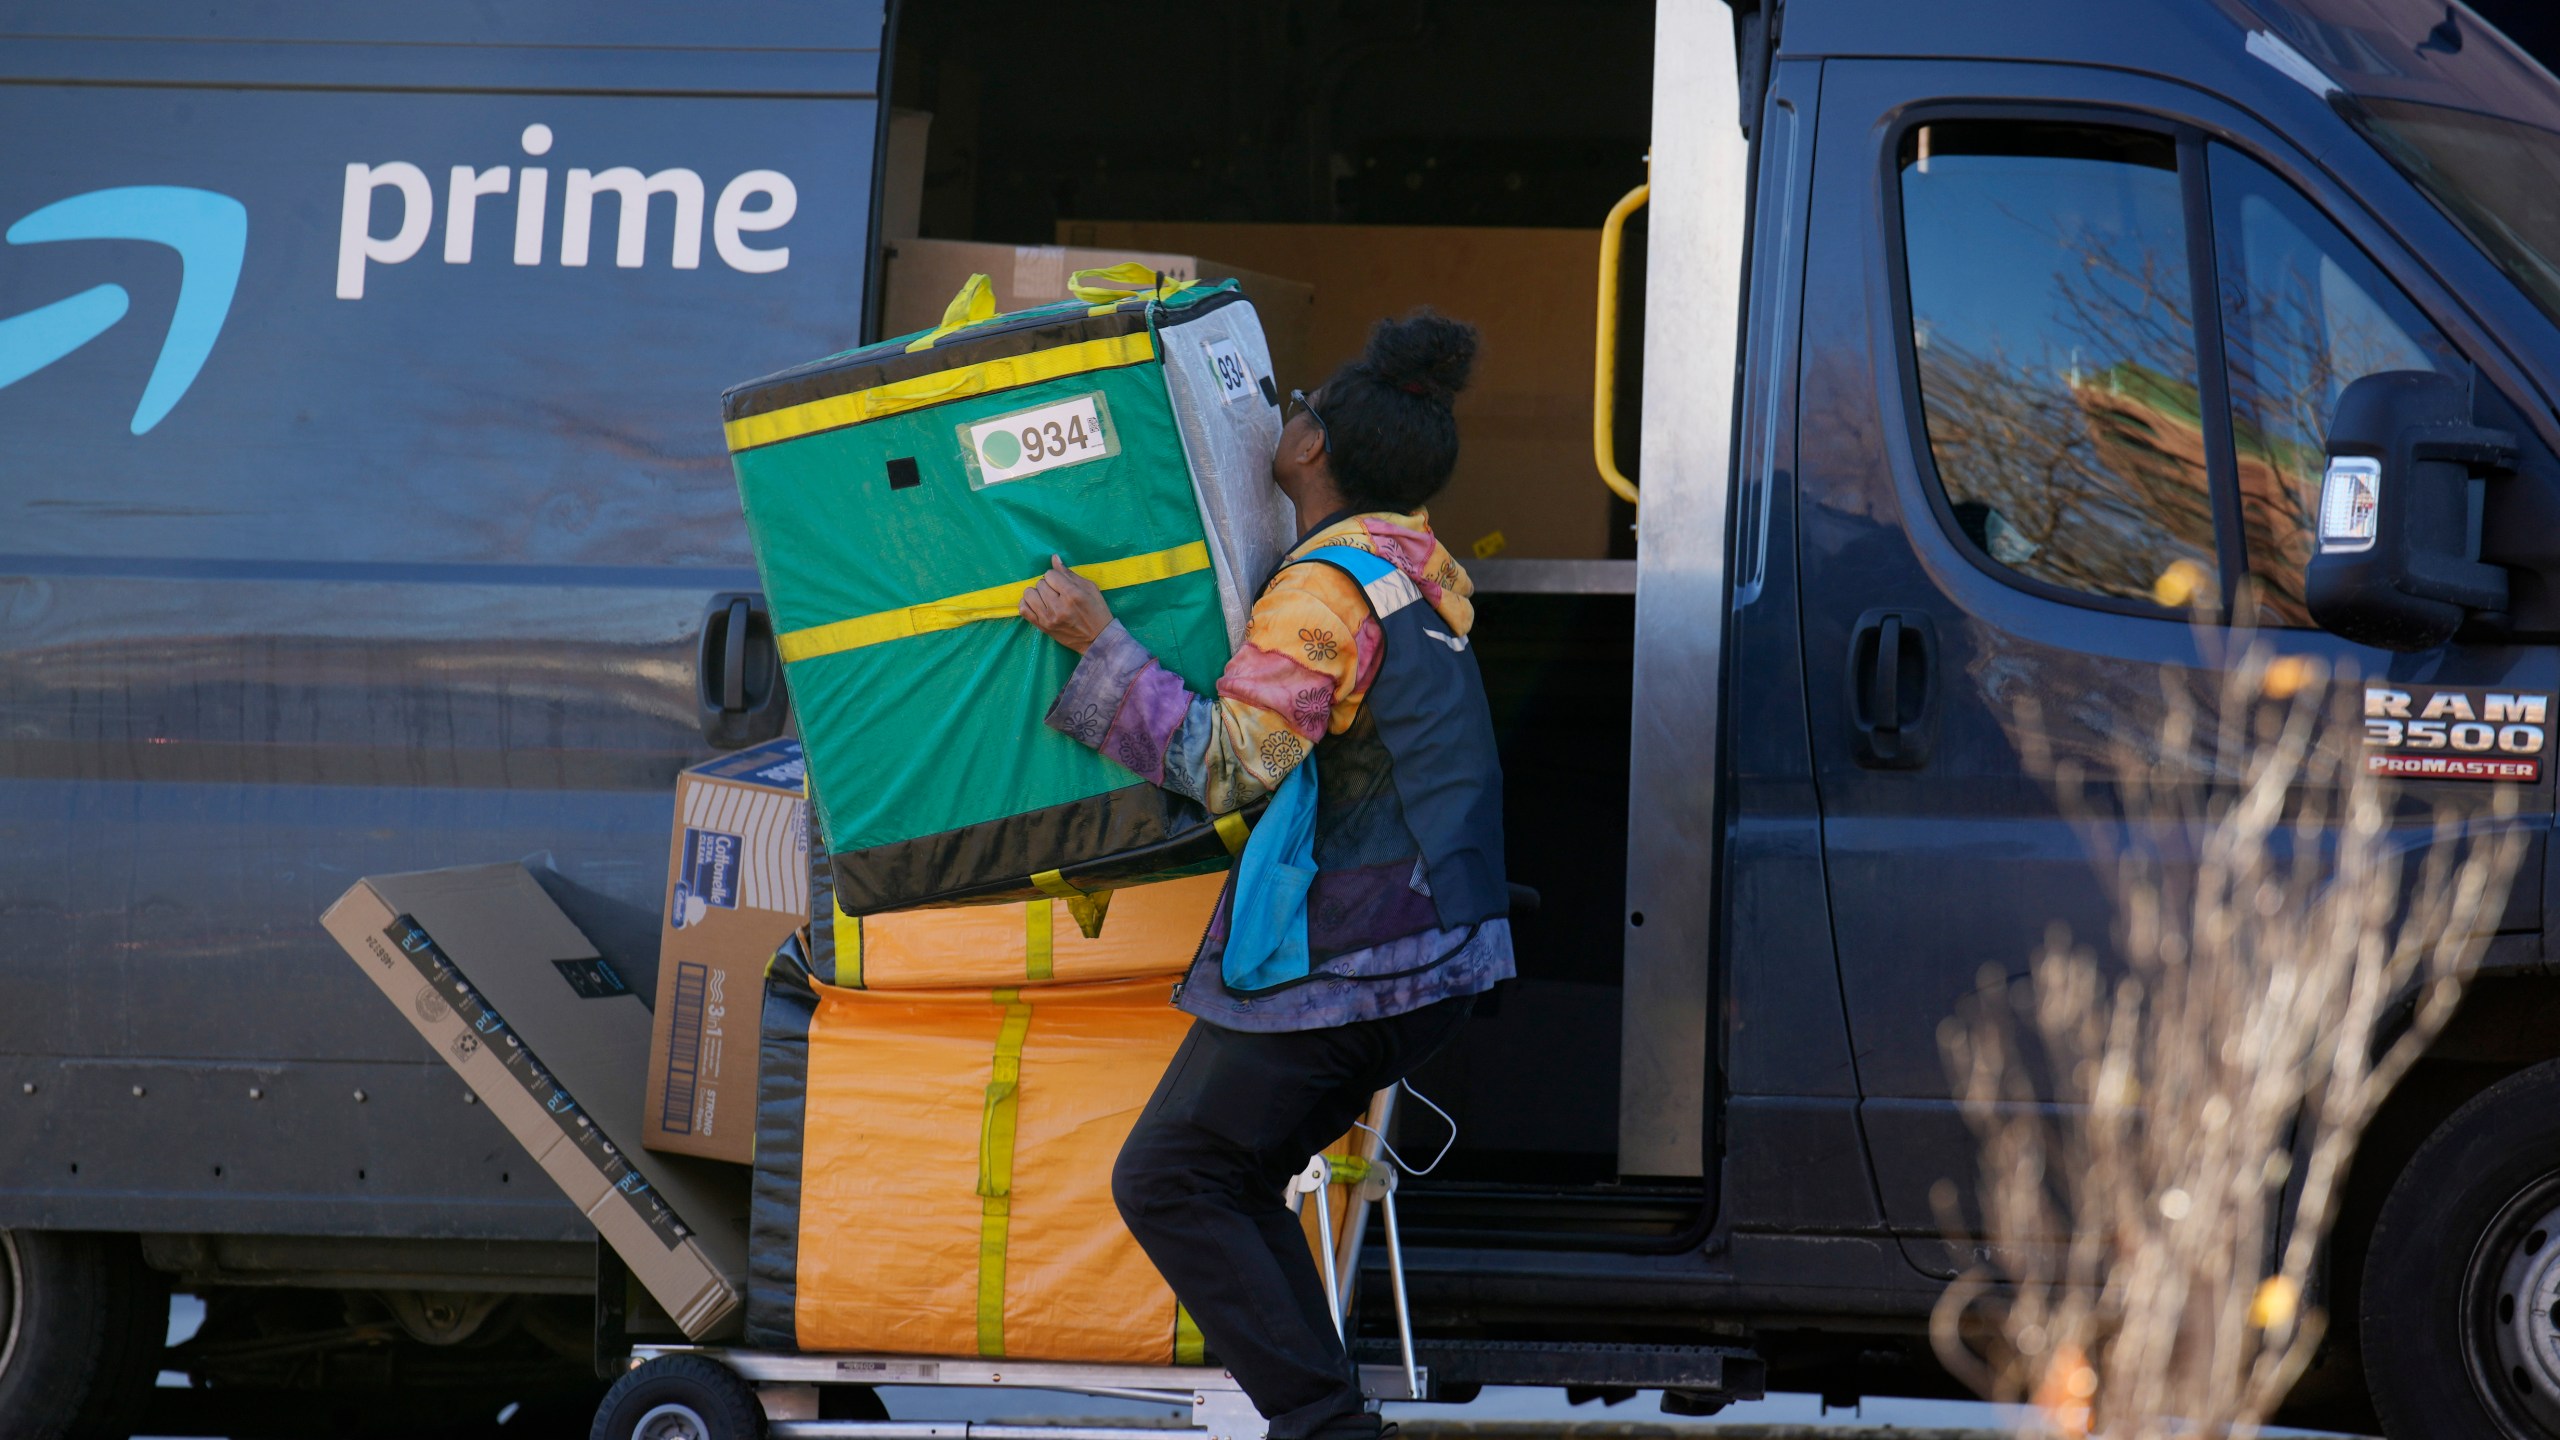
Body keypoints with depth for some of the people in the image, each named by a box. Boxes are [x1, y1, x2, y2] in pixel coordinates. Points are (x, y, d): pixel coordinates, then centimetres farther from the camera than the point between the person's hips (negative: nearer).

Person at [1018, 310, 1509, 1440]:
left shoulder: (1325, 593, -16)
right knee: (1232, 1178, 16)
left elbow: (1228, 763, -21)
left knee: (1165, 1181, -4)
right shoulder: (1419, 571, 13)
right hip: (1429, 957, 9)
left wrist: (1099, 645, -18)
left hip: (1336, 957, -9)